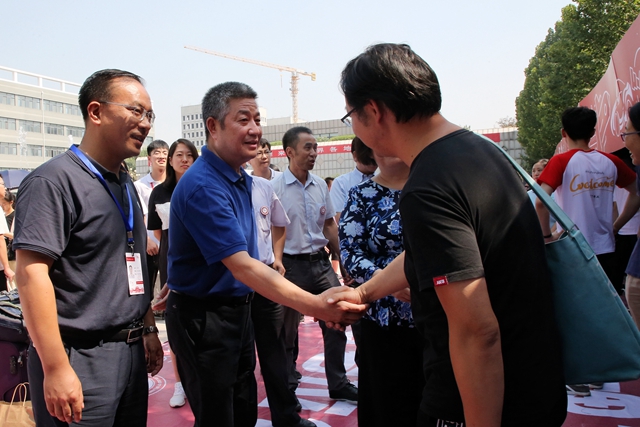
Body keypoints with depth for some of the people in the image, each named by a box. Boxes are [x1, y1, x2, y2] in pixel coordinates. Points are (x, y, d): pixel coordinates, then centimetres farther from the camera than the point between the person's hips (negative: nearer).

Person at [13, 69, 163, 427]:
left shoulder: (126, 185, 12)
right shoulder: (54, 181, -13)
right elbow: (31, 273, -20)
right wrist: (56, 369, -22)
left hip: (132, 352, 8)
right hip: (81, 358, -8)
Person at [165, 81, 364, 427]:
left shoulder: (242, 177, 6)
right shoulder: (202, 187, -23)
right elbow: (241, 267, -30)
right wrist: (314, 305, -35)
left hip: (239, 309, 8)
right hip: (203, 317, -8)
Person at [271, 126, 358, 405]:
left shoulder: (320, 185, 7)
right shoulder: (275, 187, -11)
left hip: (320, 262, 5)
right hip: (291, 265, -5)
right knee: (287, 330, 8)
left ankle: (338, 384, 24)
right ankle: (287, 387, 26)